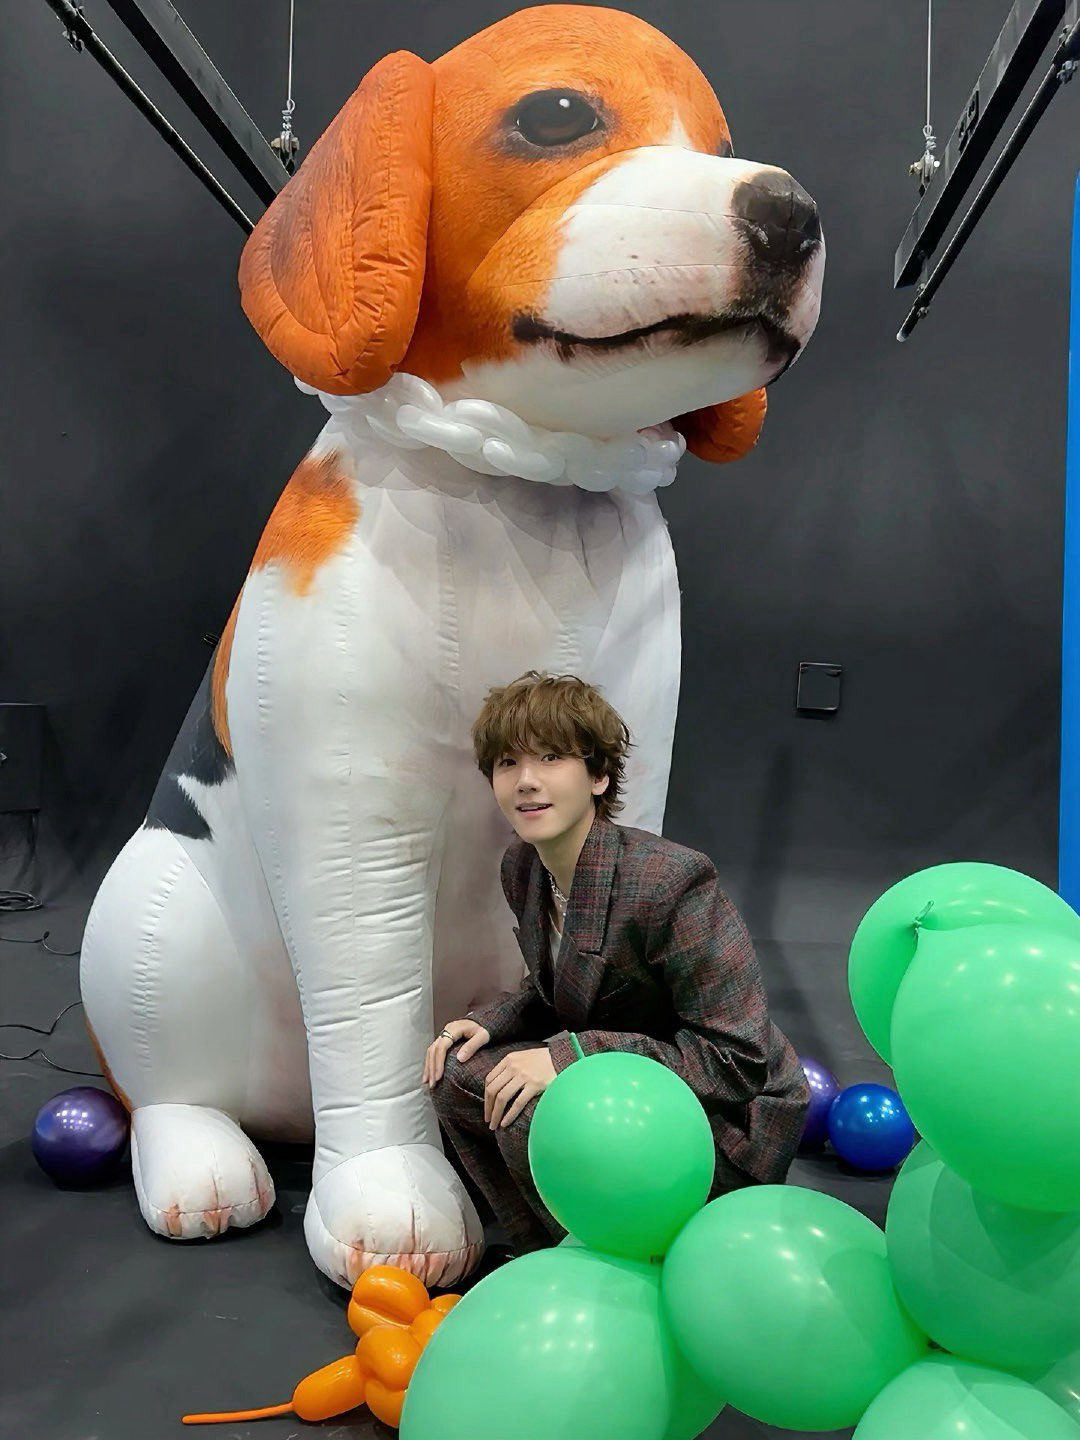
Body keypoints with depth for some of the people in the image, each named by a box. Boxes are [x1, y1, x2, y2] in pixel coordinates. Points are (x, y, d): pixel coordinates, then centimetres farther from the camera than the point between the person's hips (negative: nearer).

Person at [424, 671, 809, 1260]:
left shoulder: (670, 881, -28)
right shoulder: (522, 866, -3)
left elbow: (739, 1058, -26)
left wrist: (574, 1055, -30)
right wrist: (490, 1022, -7)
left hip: (727, 1120, -8)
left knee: (531, 1118, -28)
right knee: (457, 1075, -7)